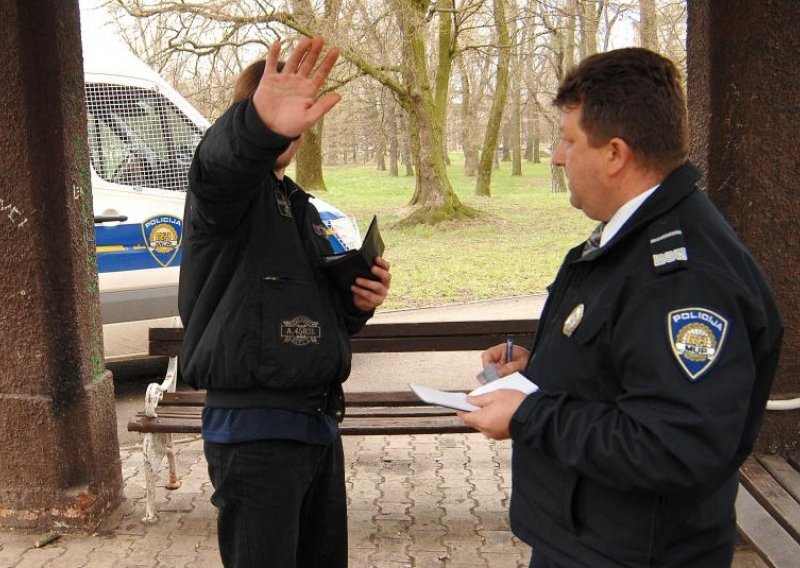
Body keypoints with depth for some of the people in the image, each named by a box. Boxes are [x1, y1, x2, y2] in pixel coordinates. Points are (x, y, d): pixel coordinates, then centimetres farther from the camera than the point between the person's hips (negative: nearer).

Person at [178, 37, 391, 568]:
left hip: (318, 422, 8)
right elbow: (221, 157, -33)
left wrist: (359, 301, 2)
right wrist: (260, 124, -56)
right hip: (253, 430, -7)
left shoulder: (299, 206, 17)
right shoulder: (228, 187, -6)